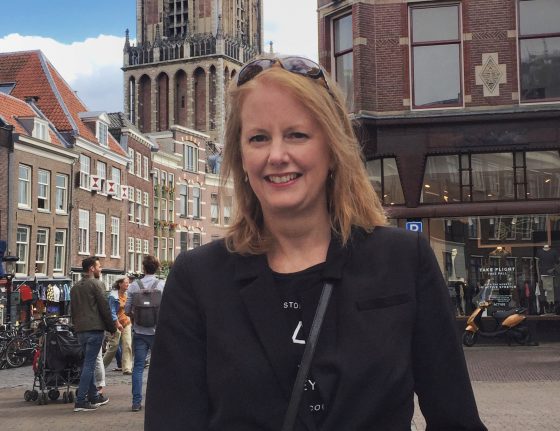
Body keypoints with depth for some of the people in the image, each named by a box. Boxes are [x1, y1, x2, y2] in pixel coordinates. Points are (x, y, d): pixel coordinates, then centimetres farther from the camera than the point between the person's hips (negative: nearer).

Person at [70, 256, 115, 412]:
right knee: (89, 364, -6)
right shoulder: (96, 284, -8)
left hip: (80, 330, 8)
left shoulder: (75, 287, 15)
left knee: (89, 363, 16)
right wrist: (112, 327, -3)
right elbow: (104, 307, -11)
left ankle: (94, 396, 23)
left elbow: (72, 310, 17)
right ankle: (80, 401, -8)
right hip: (95, 329, -8)